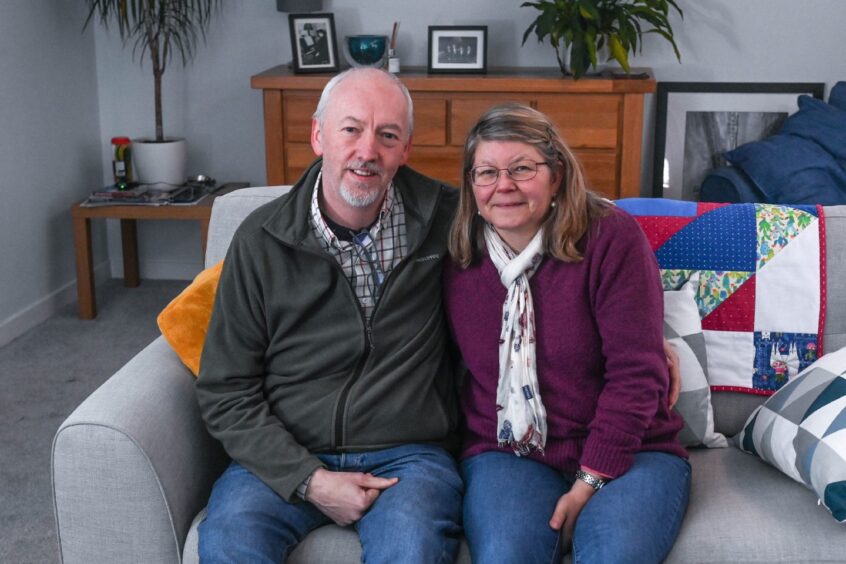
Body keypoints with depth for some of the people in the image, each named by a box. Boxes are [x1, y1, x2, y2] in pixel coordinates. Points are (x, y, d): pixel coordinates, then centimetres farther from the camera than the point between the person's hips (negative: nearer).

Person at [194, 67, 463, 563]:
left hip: (408, 454, 0)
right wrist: (309, 480, -11)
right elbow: (226, 392, 0)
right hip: (288, 460, 1)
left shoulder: (441, 218, 1)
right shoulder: (262, 240, -1)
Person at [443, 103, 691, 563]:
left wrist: (590, 482, -15)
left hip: (625, 452, -1)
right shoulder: (457, 259, 2)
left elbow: (636, 373, -13)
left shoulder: (612, 237, -9)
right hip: (505, 453, 2)